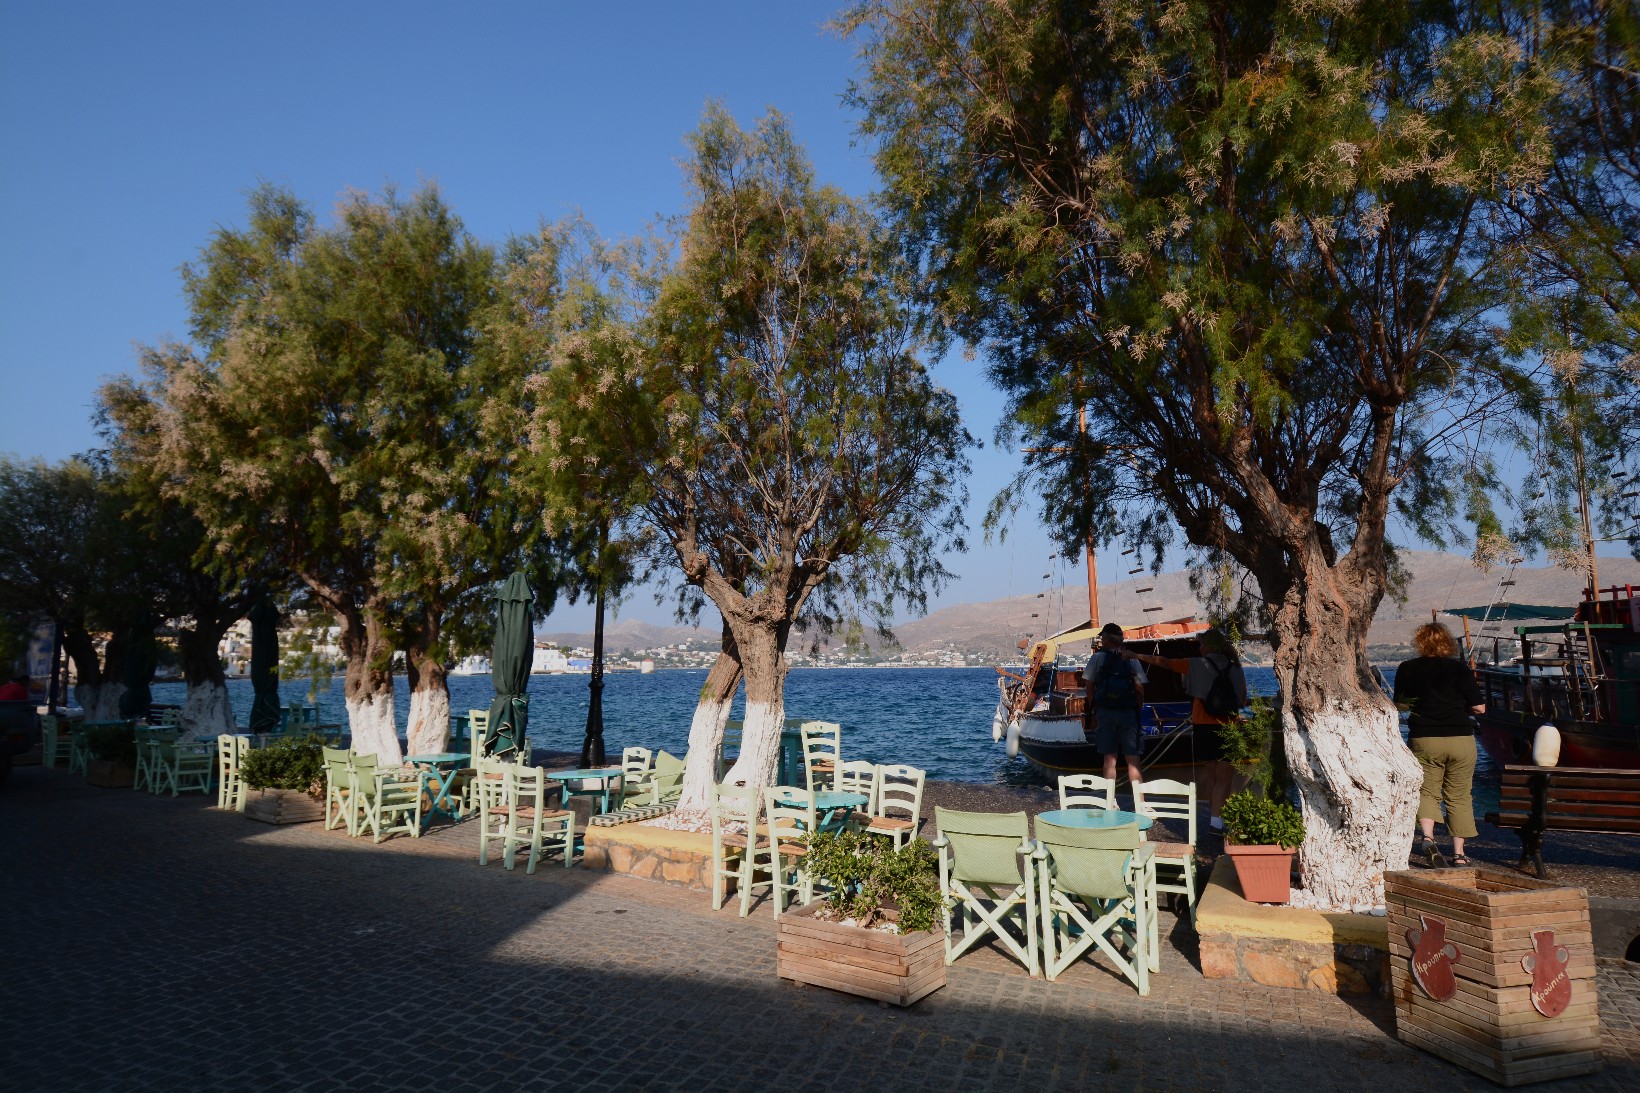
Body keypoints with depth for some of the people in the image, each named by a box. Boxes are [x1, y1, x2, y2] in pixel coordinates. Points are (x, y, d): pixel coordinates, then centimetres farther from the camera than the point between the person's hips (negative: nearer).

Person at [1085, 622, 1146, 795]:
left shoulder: (1097, 658, 2)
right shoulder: (1132, 659, 5)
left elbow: (1090, 687, 1)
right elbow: (1140, 690, 1)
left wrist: (1093, 712, 7)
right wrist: (1137, 710, 11)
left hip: (1105, 711, 0)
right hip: (1128, 712, 0)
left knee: (1110, 758, 5)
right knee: (1133, 758, 4)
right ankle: (1138, 800, 0)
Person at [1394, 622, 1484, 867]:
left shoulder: (1407, 669, 0)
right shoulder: (1460, 668, -2)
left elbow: (1399, 704, 8)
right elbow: (1479, 707, -3)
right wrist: (1459, 706, 16)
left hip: (1424, 739, 0)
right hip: (1461, 739, 0)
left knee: (1427, 791, 9)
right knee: (1459, 796, 10)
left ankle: (1428, 837, -15)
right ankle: (1459, 853, 13)